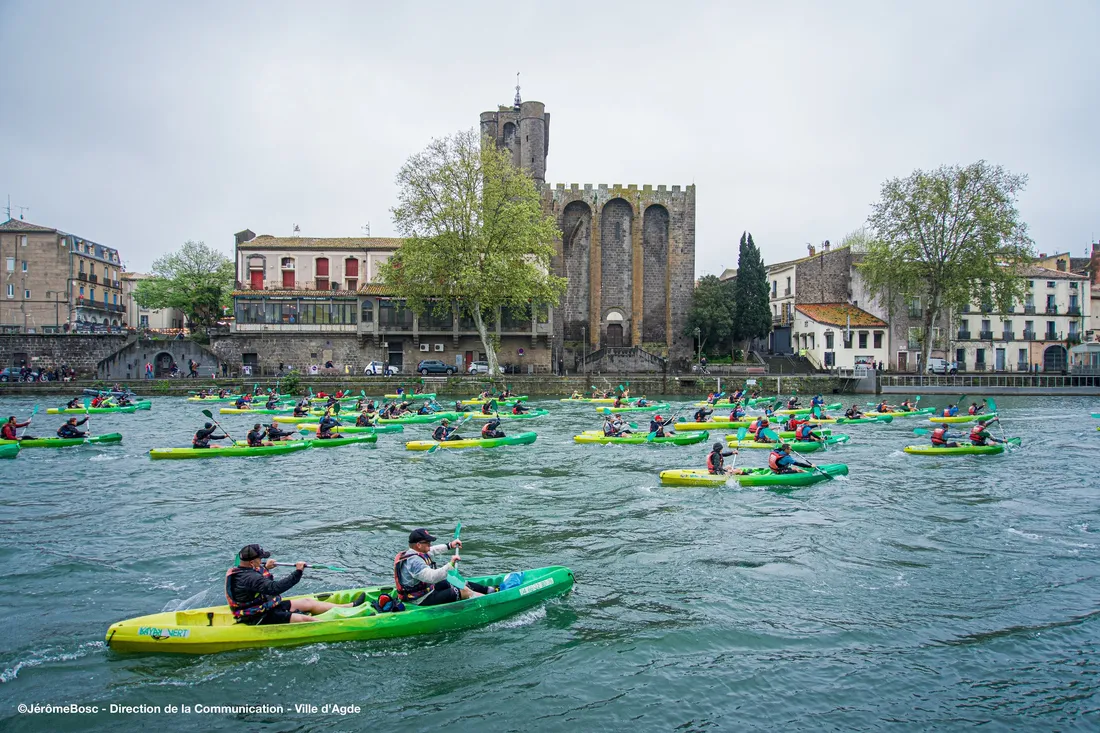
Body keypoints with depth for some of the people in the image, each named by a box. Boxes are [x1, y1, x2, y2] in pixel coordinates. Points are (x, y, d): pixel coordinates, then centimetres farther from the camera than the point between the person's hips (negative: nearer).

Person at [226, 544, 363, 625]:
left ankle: (351, 606, 15)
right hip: (261, 619, -11)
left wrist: (264, 568, 22)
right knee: (305, 619, -21)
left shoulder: (238, 571, 4)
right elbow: (275, 587, -38)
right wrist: (297, 572, -34)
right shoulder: (248, 578, -29)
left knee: (308, 602, 10)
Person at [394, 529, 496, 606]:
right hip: (422, 601, -11)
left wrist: (449, 545, 26)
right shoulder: (414, 561, -30)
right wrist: (450, 565, -45)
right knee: (464, 591, -8)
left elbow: (431, 550, 25)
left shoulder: (412, 553, 4)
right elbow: (432, 577, -42)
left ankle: (490, 590, 24)